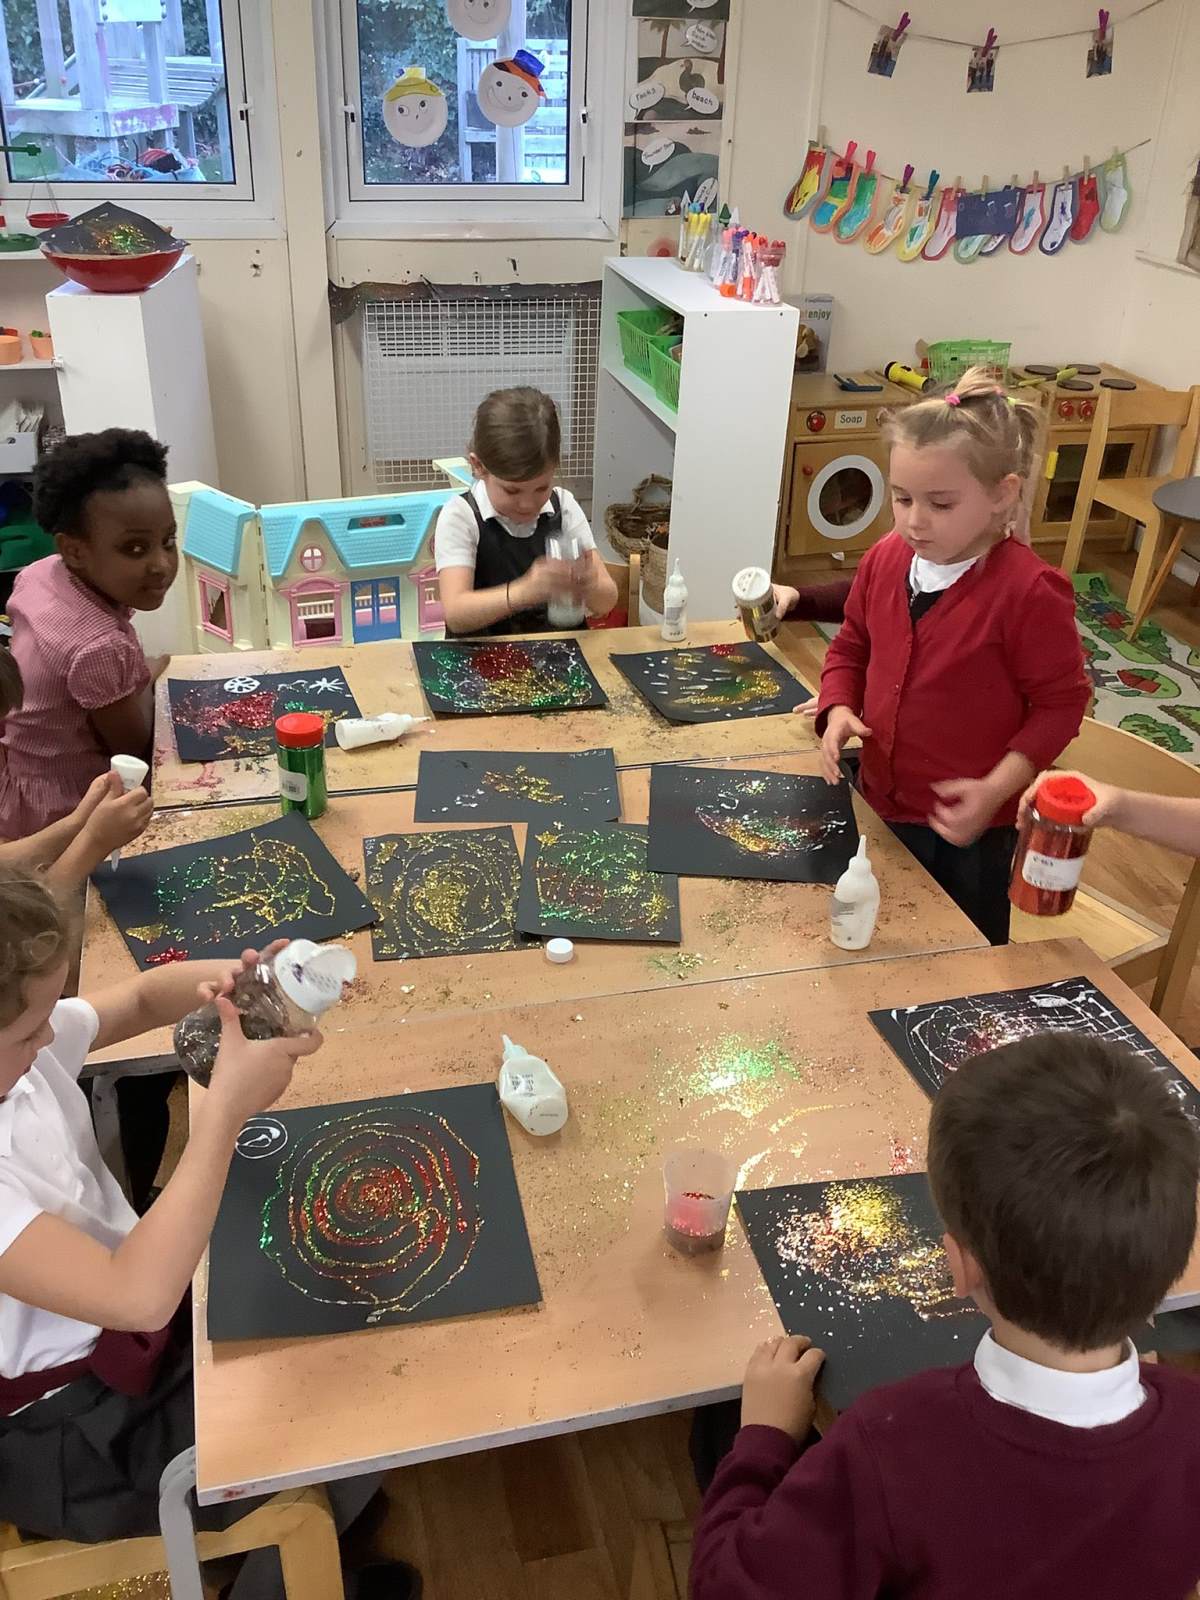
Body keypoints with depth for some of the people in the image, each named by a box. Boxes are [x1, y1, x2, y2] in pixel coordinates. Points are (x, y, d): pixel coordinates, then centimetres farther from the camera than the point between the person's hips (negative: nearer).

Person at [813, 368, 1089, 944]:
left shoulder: (1029, 592, -21)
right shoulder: (885, 560, -3)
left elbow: (1061, 702, -13)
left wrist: (996, 789, -22)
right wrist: (838, 710, -8)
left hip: (967, 826, -5)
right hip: (880, 803, 6)